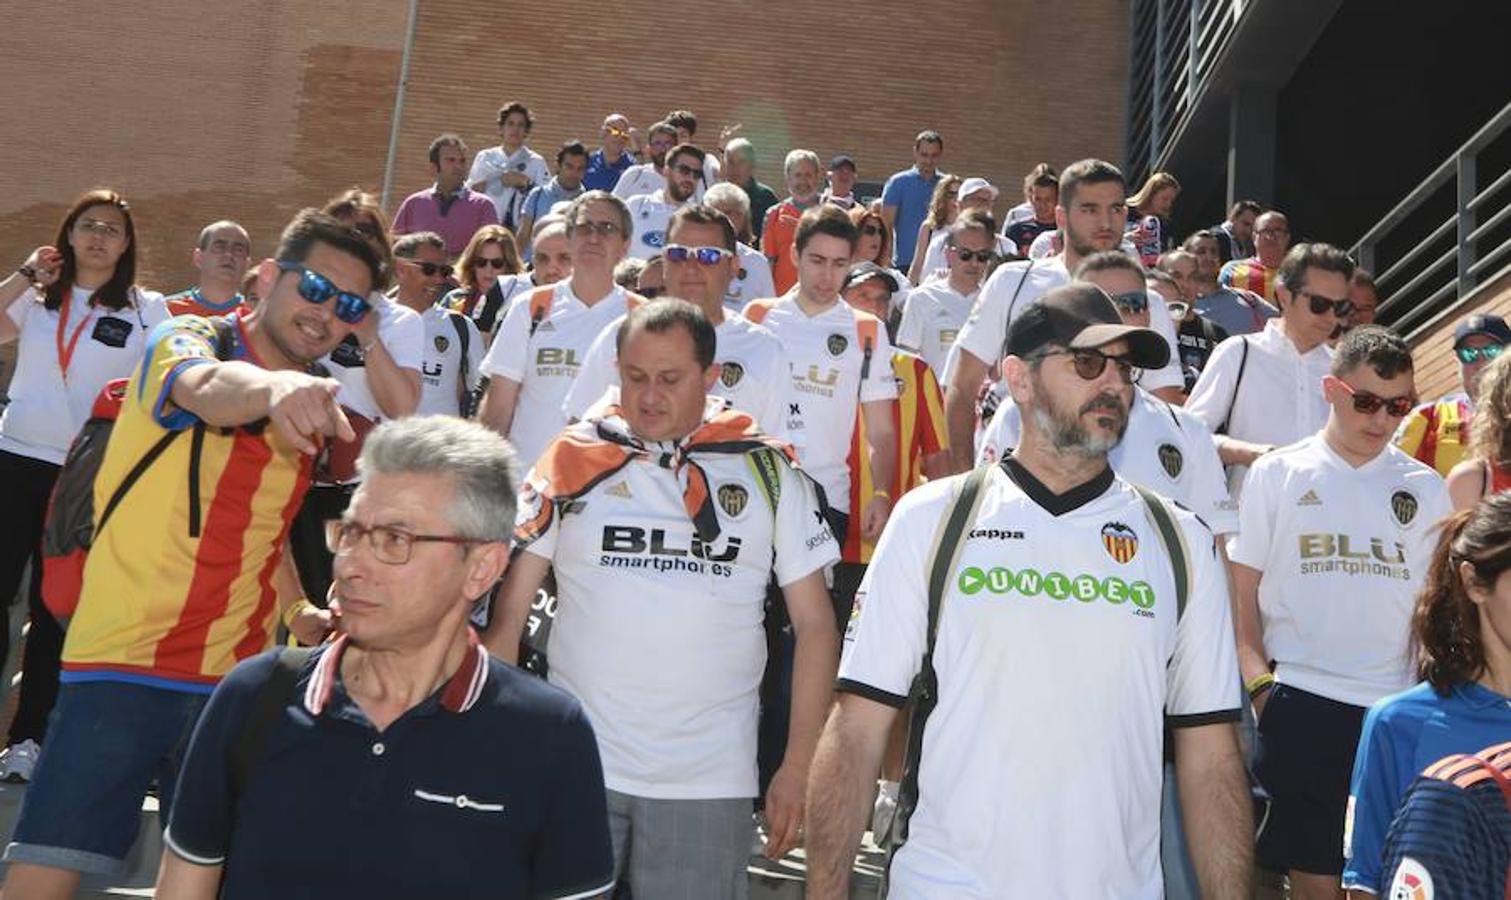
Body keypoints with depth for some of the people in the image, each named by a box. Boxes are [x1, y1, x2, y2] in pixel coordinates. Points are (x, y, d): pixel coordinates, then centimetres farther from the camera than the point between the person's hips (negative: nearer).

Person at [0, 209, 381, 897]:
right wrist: (275, 385, -54)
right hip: (120, 665, -4)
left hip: (237, 683, 5)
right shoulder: (187, 342, -7)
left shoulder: (321, 404, 9)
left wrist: (299, 608, 8)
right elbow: (209, 388, -33)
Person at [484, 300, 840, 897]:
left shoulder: (768, 472, 2)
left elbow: (815, 627, 4)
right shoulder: (573, 461, 2)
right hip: (574, 767, 1)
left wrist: (798, 768, -2)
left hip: (710, 781, 0)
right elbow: (508, 612, 4)